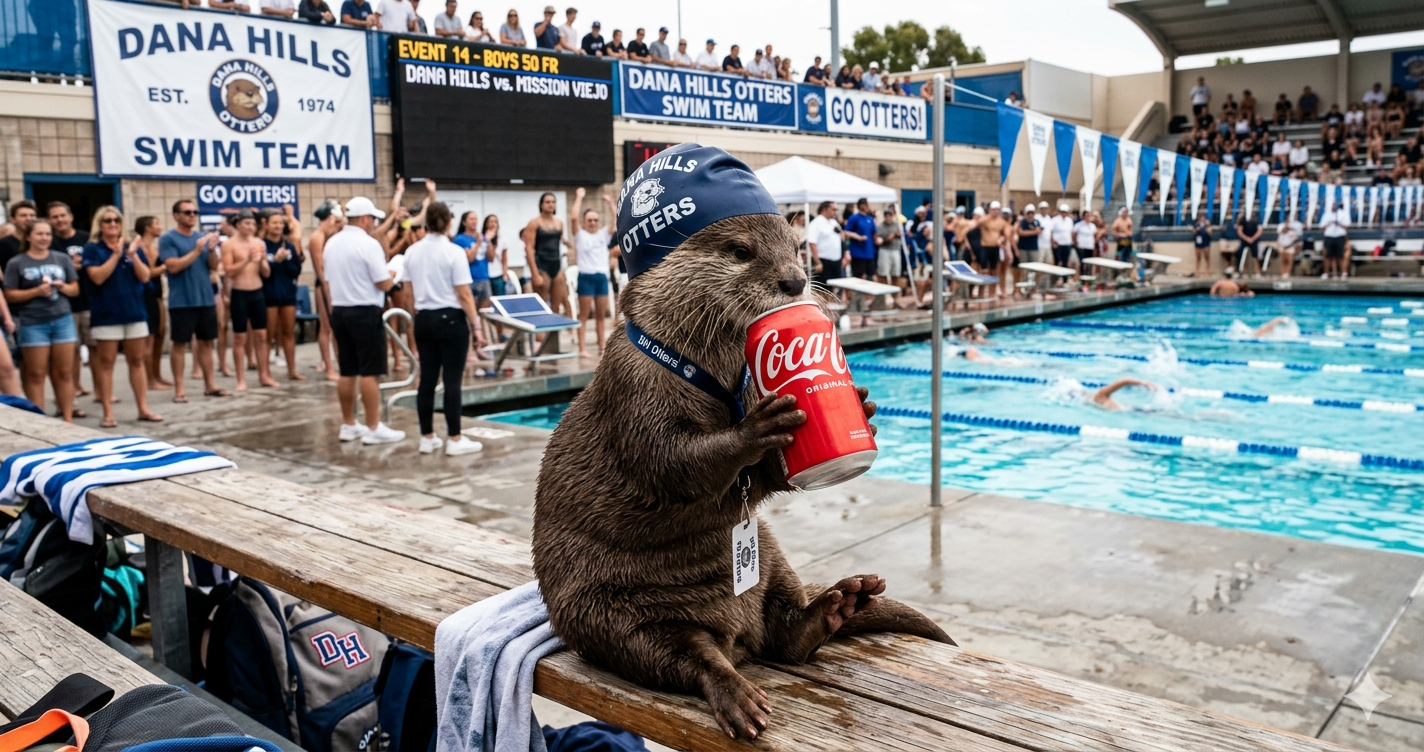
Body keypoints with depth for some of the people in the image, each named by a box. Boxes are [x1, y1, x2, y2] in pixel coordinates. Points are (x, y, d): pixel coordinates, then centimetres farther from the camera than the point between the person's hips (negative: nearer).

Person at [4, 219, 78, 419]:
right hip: (33, 323, -3)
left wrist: (63, 287, -10)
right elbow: (10, 295, -2)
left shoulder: (62, 258, 8)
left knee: (65, 373, 5)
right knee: (36, 374, 2)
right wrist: (36, 291, -15)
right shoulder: (16, 263, 0)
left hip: (63, 320, 3)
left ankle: (68, 419, 11)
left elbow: (75, 289, 12)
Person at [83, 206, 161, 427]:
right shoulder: (92, 249, -1)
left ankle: (143, 408, 11)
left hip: (135, 311, 4)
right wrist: (116, 254, -16)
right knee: (106, 362, 0)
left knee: (136, 360, 7)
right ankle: (108, 413, 3)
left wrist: (132, 255, -13)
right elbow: (98, 277, -14)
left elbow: (144, 276, 1)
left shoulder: (133, 248, 10)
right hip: (106, 314, -4)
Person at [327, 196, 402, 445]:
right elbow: (384, 283, -14)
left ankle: (348, 425, 18)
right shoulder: (368, 244, -14)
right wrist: (391, 275, 6)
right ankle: (373, 428, -1)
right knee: (369, 372, -4)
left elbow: (328, 281, 16)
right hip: (365, 313, -8)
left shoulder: (331, 243, 10)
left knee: (347, 372, 12)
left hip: (339, 311, 8)